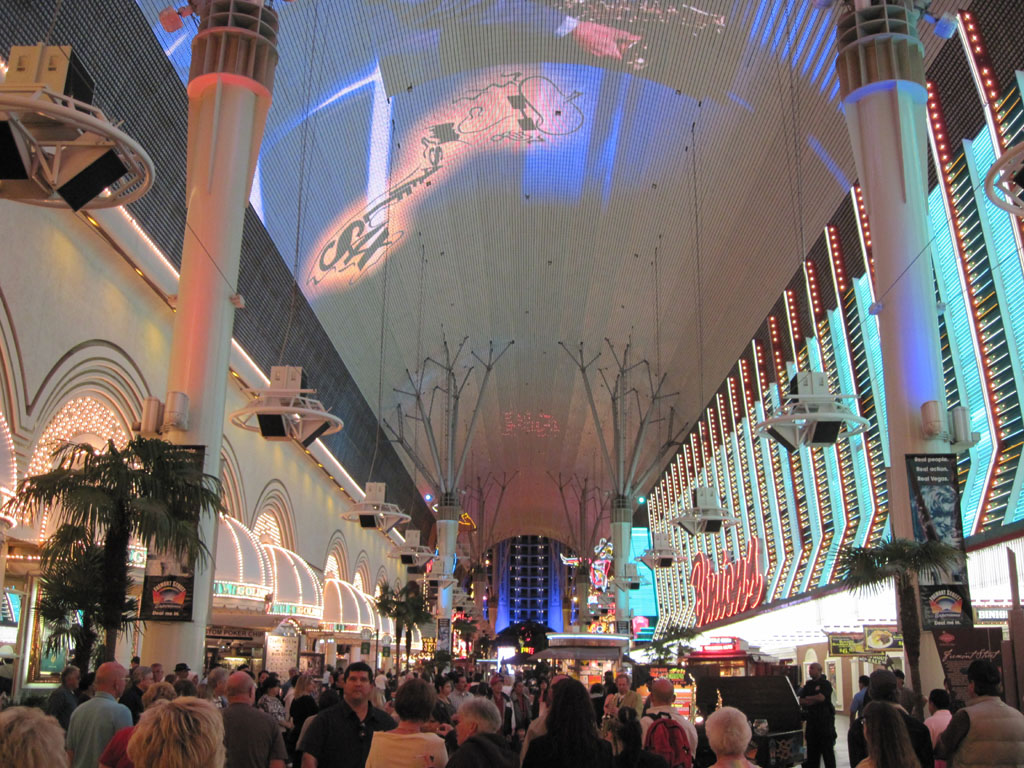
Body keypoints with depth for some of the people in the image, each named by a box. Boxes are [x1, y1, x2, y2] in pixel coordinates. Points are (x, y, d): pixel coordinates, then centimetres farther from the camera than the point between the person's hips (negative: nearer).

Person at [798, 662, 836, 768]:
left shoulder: (825, 684, -4)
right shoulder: (808, 684, 13)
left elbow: (821, 697, -18)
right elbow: (801, 701, 8)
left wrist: (808, 698, -2)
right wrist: (815, 700, -10)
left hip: (825, 719, -6)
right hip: (812, 719, 6)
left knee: (827, 748, -1)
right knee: (812, 748, 9)